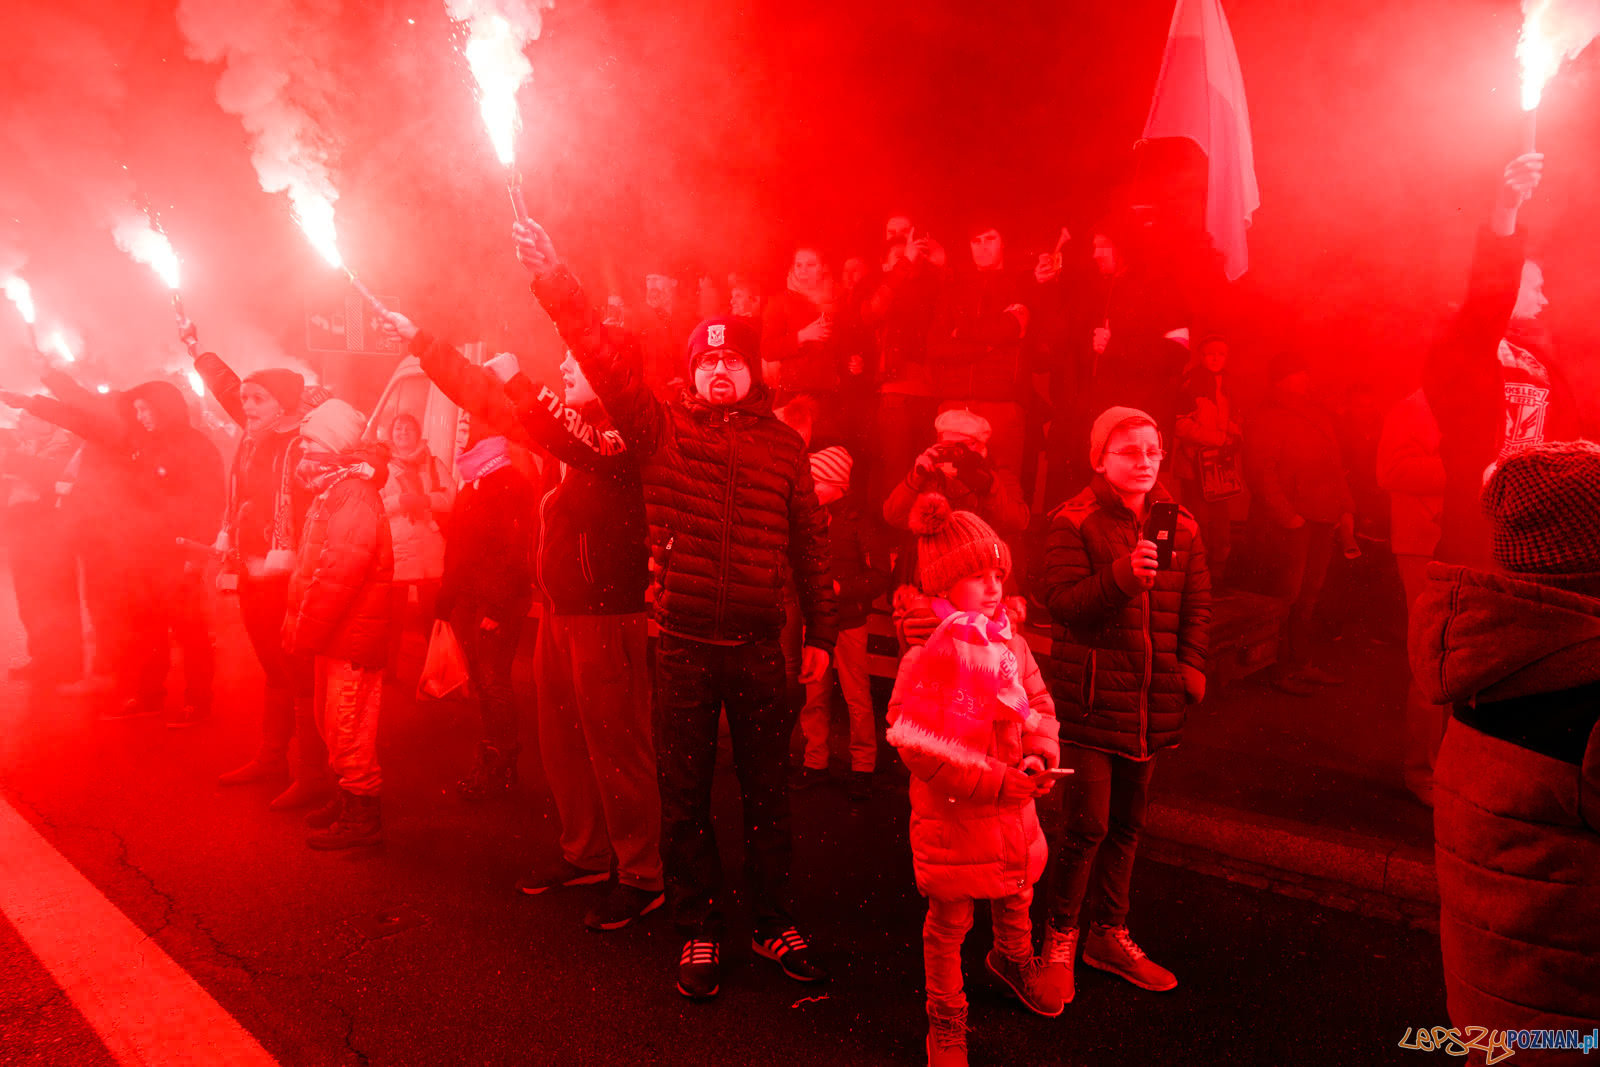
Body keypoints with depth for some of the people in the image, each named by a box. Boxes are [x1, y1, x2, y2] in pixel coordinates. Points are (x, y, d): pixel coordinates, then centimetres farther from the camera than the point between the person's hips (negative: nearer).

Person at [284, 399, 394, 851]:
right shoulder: (331, 491, 15)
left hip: (353, 632, -10)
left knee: (348, 726, -4)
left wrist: (305, 629, -18)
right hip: (333, 633, 10)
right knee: (331, 719, 19)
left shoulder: (355, 496, -19)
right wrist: (297, 621, 12)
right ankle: (349, 797, 32)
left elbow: (338, 575, -24)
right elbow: (310, 565, 18)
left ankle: (362, 816, 7)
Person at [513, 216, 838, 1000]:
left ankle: (773, 924, 29)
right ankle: (697, 932, 27)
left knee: (767, 791, 10)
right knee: (685, 795, 10)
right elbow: (604, 358, -8)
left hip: (758, 644, 1)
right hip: (682, 642, 0)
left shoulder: (782, 444, 6)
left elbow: (810, 541, 7)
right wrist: (551, 276, -16)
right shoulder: (662, 428, 3)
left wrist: (820, 632, 5)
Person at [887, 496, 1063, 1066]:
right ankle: (946, 1019, 31)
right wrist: (994, 782, -23)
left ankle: (1013, 959, 59)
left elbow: (1040, 704, 10)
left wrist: (1042, 755, -10)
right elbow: (918, 747, -23)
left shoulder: (1012, 645, 0)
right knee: (950, 921, 10)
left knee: (1016, 896, 27)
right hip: (951, 814, -6)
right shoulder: (925, 659, -21)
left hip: (1013, 806, 6)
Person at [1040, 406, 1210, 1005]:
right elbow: (1064, 602, -16)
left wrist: (1192, 668, -1)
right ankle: (1060, 939, 16)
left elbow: (1197, 606, 12)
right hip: (1089, 697, -5)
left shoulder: (1181, 527, 9)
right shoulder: (1073, 522, -6)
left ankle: (1109, 935, 32)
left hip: (1152, 702, 6)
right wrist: (1122, 575, -30)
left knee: (1128, 823, 15)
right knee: (1087, 824, -5)